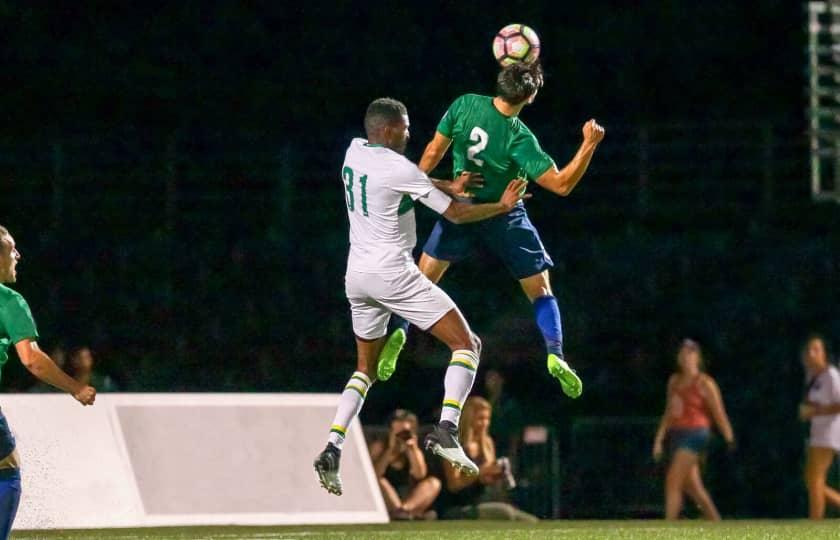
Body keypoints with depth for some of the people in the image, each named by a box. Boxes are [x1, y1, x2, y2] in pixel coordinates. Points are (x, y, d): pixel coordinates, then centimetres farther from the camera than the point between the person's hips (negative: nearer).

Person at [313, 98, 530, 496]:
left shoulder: (353, 152, 8)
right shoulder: (400, 169, -13)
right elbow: (455, 214, -5)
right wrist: (502, 206, 9)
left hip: (356, 275, 7)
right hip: (393, 273, -7)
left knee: (365, 369, 19)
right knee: (467, 344, -2)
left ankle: (332, 448, 2)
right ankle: (446, 429, -20)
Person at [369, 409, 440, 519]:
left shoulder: (415, 452, 10)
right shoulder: (379, 447, 3)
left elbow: (420, 475, -8)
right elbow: (375, 475, -13)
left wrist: (413, 449, -12)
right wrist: (390, 450, -15)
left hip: (410, 499, 3)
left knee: (434, 483, -18)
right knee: (380, 482, -30)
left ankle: (406, 508, -46)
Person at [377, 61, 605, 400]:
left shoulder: (464, 105, -16)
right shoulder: (519, 139, -25)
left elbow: (433, 152, -5)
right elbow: (561, 184, -26)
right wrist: (589, 145, -22)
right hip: (504, 217, -3)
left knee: (424, 278, 14)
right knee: (540, 290, 8)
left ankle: (399, 332, -6)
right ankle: (555, 356, -7)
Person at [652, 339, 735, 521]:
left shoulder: (704, 383, -5)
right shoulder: (674, 381, 14)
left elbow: (719, 415, -5)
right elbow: (669, 413, 20)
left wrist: (729, 439, -7)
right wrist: (659, 439, 14)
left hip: (694, 435, -8)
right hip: (677, 435, 8)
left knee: (673, 481, -16)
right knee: (693, 487, 11)